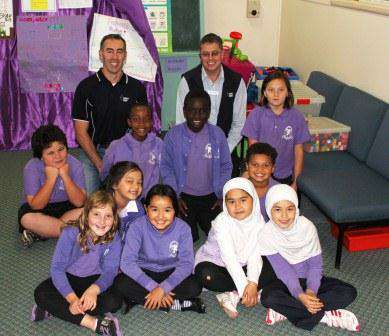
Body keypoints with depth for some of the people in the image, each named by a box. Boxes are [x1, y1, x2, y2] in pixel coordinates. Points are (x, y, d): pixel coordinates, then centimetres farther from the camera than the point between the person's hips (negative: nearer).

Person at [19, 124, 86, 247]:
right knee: (27, 218, -34)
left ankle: (39, 232, -22)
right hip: (40, 207, -2)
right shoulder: (32, 168, -19)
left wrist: (65, 176, -30)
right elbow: (36, 206, -22)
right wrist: (51, 179, -31)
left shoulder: (74, 165, -16)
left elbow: (79, 202, -20)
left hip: (66, 207, 2)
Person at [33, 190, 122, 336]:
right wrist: (72, 298, -36)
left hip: (95, 280, 1)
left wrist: (94, 289, -42)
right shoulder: (70, 234, -22)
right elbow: (57, 267, -23)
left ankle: (54, 308, -20)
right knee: (41, 293, -27)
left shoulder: (114, 240, -17)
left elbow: (109, 271, -20)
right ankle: (93, 323, -31)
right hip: (69, 278, 0)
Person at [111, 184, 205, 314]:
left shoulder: (182, 228, -17)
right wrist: (154, 287, -29)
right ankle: (175, 304, -22)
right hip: (144, 272, 0)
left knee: (194, 287, -26)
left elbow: (186, 263, -19)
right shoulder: (138, 226, -19)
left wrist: (162, 289, -30)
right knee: (121, 283, -29)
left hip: (171, 273, 0)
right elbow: (127, 262, -23)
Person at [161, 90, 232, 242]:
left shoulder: (217, 134, -3)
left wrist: (221, 195, -2)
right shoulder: (173, 135, -6)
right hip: (184, 197, -1)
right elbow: (166, 167, -1)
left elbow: (226, 166, 4)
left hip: (211, 197, 2)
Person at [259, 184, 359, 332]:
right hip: (285, 282, -2)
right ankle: (324, 315, -24)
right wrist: (300, 295, -34)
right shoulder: (267, 234, -19)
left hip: (308, 279, 2)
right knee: (268, 296, -34)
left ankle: (286, 311, -23)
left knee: (349, 292, -18)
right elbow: (284, 271, -21)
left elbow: (316, 264, -12)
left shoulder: (307, 227, -16)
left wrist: (310, 291, -28)